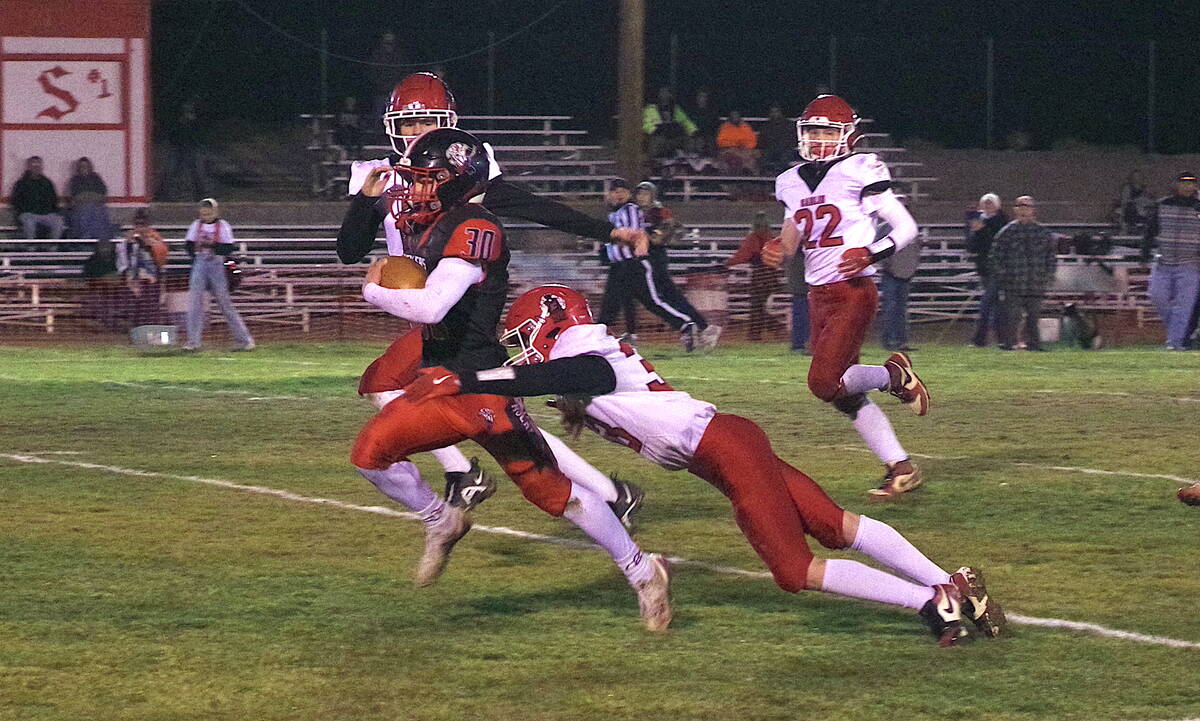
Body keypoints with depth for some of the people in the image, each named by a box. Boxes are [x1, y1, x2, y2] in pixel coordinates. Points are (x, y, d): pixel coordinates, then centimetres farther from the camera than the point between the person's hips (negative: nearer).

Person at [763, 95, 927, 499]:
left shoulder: (859, 172, -8)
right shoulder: (793, 182, 12)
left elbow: (906, 228, -5)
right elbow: (792, 239, 20)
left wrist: (870, 254, -20)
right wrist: (778, 250, -3)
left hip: (854, 293, -7)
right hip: (818, 296, 7)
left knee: (824, 382, -19)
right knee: (844, 396, 7)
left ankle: (893, 376, 7)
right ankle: (900, 468, 15)